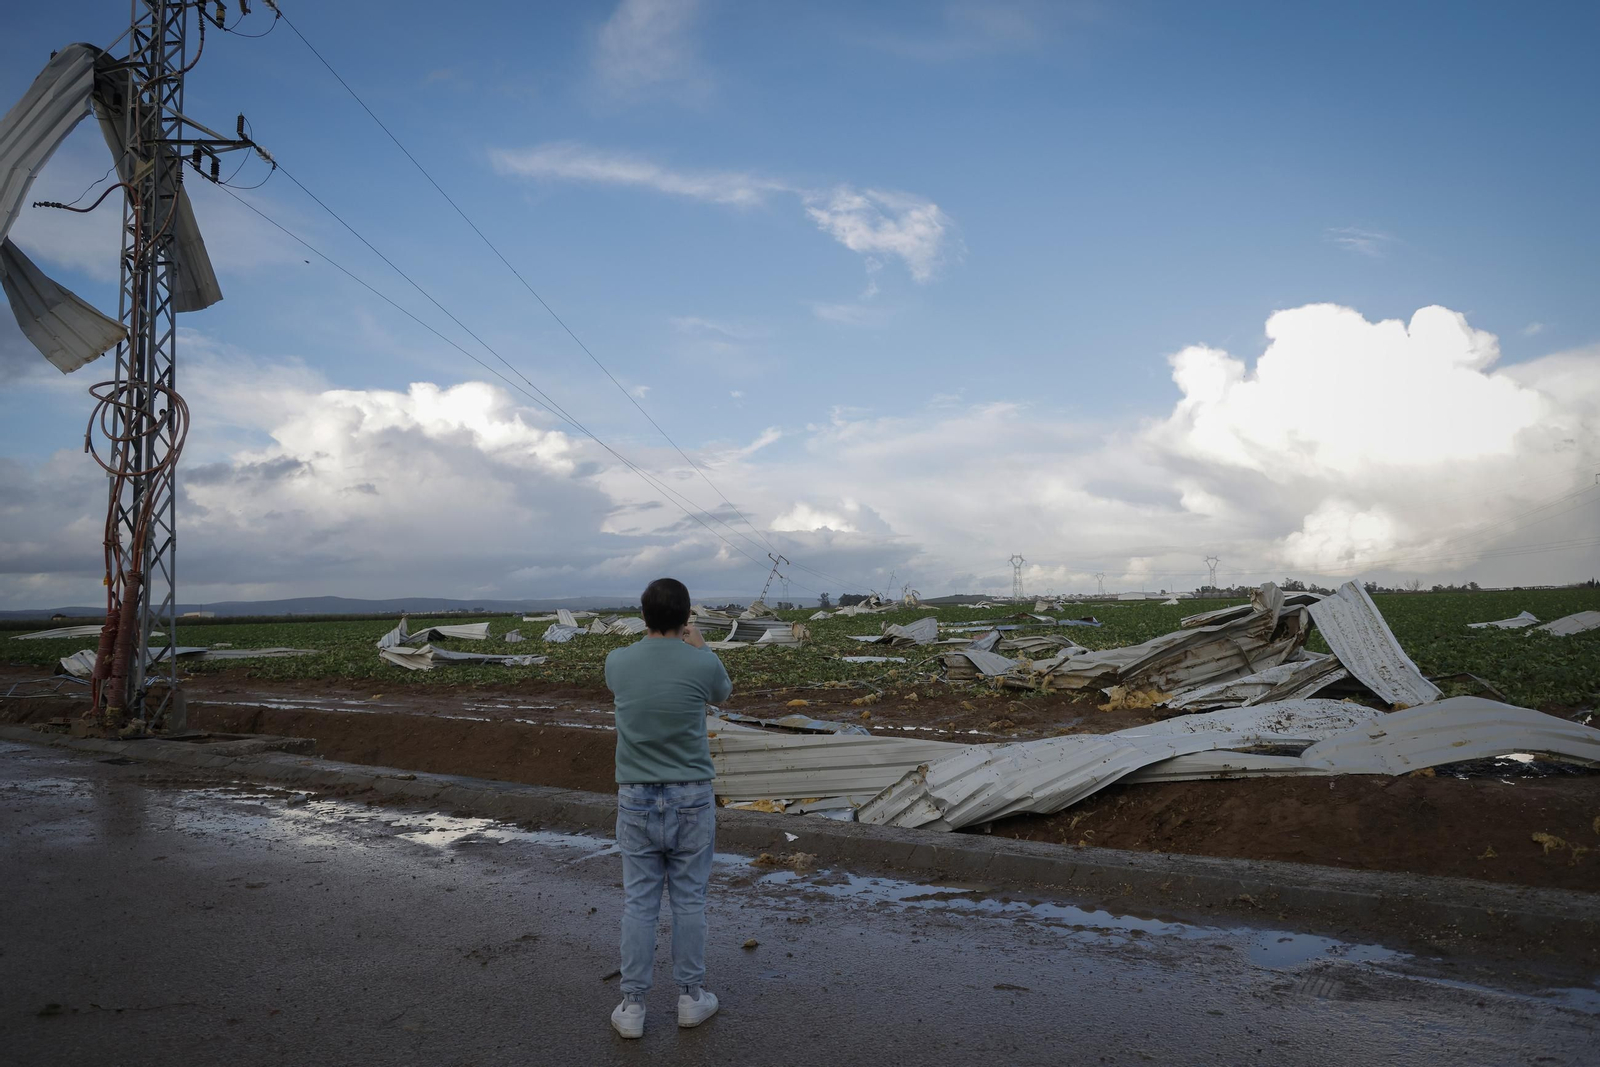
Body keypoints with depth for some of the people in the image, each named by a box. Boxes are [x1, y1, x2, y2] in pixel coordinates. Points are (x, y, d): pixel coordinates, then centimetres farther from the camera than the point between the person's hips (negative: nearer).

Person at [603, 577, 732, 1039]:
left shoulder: (618, 661, -6)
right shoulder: (702, 663, -12)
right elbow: (722, 692, 12)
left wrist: (649, 640, 29)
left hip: (635, 798, 1)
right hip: (691, 798, -1)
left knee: (639, 903, 9)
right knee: (689, 900, 11)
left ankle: (632, 1006, 16)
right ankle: (691, 996, 22)